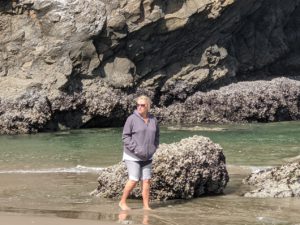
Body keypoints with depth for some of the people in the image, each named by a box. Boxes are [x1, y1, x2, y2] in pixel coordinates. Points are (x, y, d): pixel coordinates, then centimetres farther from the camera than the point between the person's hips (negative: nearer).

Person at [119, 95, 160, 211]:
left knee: (146, 180, 4)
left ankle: (146, 206, 9)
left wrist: (153, 149, 3)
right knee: (133, 180, -8)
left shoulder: (153, 120, 6)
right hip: (132, 156, -5)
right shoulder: (132, 119, -9)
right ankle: (122, 202, 8)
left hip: (147, 157, 5)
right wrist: (136, 149, -17)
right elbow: (125, 136, -10)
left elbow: (156, 136, 18)